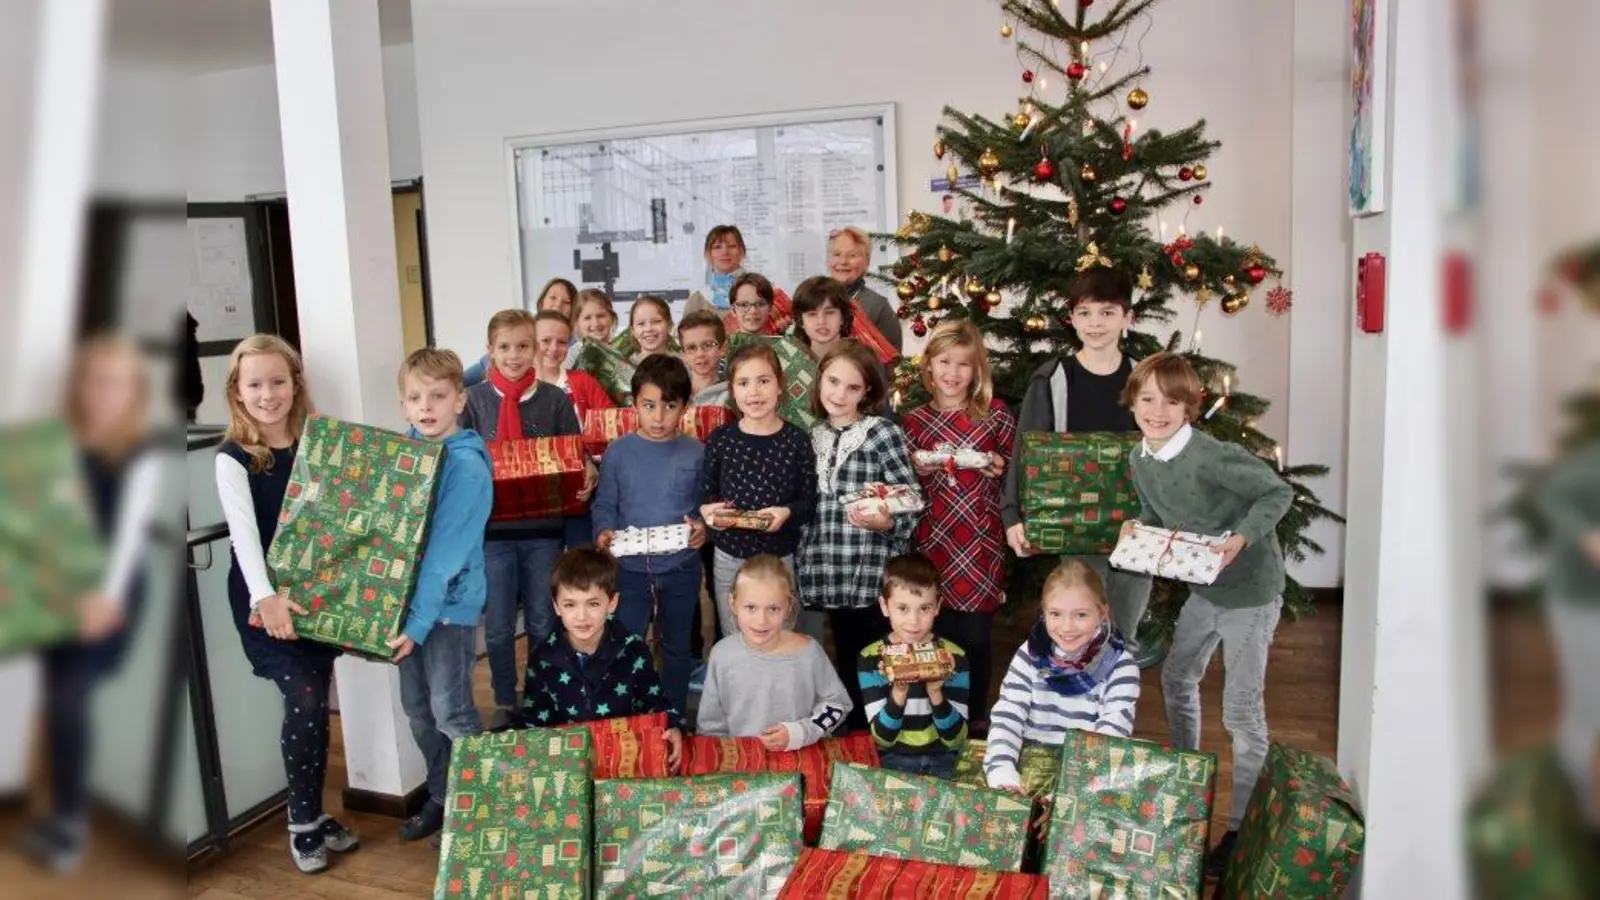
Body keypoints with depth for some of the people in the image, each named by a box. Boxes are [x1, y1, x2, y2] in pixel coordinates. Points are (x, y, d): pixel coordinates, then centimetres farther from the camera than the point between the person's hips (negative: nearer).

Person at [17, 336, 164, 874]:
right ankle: (64, 815, 26)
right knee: (57, 698, 11)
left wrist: (109, 595, -34)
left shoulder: (140, 457, -11)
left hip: (105, 596, -5)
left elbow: (129, 531, -21)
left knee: (69, 699, -10)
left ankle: (69, 825, 4)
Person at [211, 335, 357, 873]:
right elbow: (243, 532, -20)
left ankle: (313, 815, 25)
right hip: (264, 598, -4)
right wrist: (265, 597, -33)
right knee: (304, 701, -11)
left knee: (315, 705, 9)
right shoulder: (233, 458, -8)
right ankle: (303, 823, 7)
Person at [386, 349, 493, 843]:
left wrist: (420, 622, -23)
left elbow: (446, 551, -21)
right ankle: (441, 796, 33)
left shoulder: (467, 465, -17)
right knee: (417, 709, 16)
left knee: (451, 712, 2)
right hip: (407, 595, 7)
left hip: (450, 602, -7)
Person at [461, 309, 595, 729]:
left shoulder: (555, 399, 0)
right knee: (498, 626, 9)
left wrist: (585, 477, -18)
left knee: (543, 623, 12)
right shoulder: (473, 400, 0)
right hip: (492, 527, 0)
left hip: (544, 528, 0)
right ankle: (504, 703, 28)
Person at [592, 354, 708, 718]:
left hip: (681, 568, 1)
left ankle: (675, 717, 34)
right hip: (631, 568, -1)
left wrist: (703, 528, -20)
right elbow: (604, 505, 0)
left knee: (677, 647, 17)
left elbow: (707, 506, 0)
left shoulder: (696, 453, -4)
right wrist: (604, 532, -19)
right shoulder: (618, 451, -4)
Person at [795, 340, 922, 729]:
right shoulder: (814, 437, 11)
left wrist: (886, 523, -26)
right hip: (833, 576, 5)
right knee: (846, 665, 14)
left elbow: (912, 502, -8)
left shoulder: (883, 431, -5)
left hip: (875, 575, -5)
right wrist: (801, 564, 10)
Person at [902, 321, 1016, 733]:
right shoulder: (916, 421, 5)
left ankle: (977, 715, 24)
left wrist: (999, 469, -12)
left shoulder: (996, 415, 2)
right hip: (932, 540, 1)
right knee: (937, 630, 7)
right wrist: (919, 470, -7)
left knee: (976, 632, 5)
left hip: (981, 542, -1)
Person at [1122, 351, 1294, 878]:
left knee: (1242, 711, -3)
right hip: (1204, 588, 8)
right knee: (1176, 678, 22)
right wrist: (1139, 529, -9)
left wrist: (1243, 537, -30)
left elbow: (1278, 492, -18)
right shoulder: (1140, 460, -3)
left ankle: (1241, 828, 10)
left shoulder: (1212, 458, -27)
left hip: (1250, 588, -8)